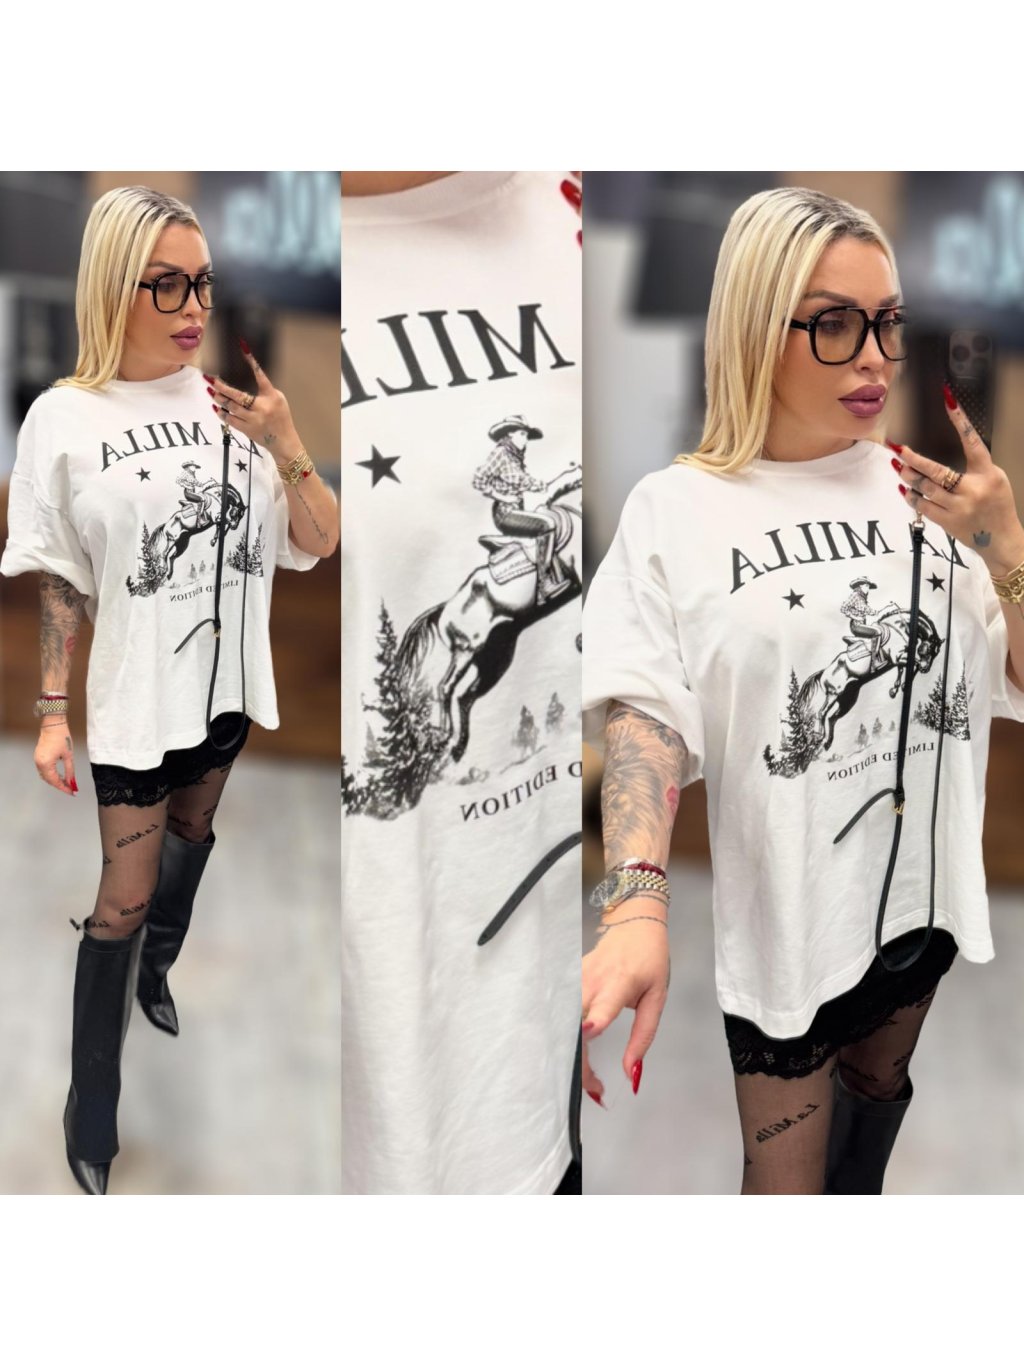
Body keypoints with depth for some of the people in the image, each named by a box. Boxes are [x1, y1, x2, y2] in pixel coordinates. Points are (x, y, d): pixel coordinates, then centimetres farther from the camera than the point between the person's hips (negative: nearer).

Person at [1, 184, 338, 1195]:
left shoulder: (234, 401, -6)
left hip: (227, 684, 4)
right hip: (137, 696, -4)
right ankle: (90, 1100, 16)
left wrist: (285, 448, -20)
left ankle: (155, 970, 52)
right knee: (125, 895, 1)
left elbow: (320, 545, -5)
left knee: (191, 838, 25)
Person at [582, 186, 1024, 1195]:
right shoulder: (678, 510, -11)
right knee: (785, 1176, 6)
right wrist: (636, 905, -33)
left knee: (881, 1083, 25)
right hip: (782, 910, -4)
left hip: (927, 887, 4)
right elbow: (644, 716, -18)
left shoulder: (932, 490, 0)